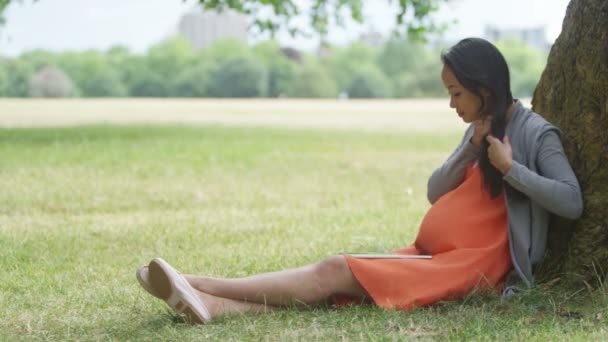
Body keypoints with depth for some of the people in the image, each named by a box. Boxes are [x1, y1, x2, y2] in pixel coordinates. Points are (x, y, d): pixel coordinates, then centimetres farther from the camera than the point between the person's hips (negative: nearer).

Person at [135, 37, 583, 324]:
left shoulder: (535, 134, -5)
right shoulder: (481, 129, 19)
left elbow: (572, 201, -16)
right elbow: (436, 194, 12)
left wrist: (509, 168, -18)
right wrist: (471, 150, -3)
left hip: (471, 267, -8)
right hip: (433, 256, 8)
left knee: (337, 271, -20)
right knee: (335, 272, -15)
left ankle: (200, 286, -25)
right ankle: (213, 305, -34)